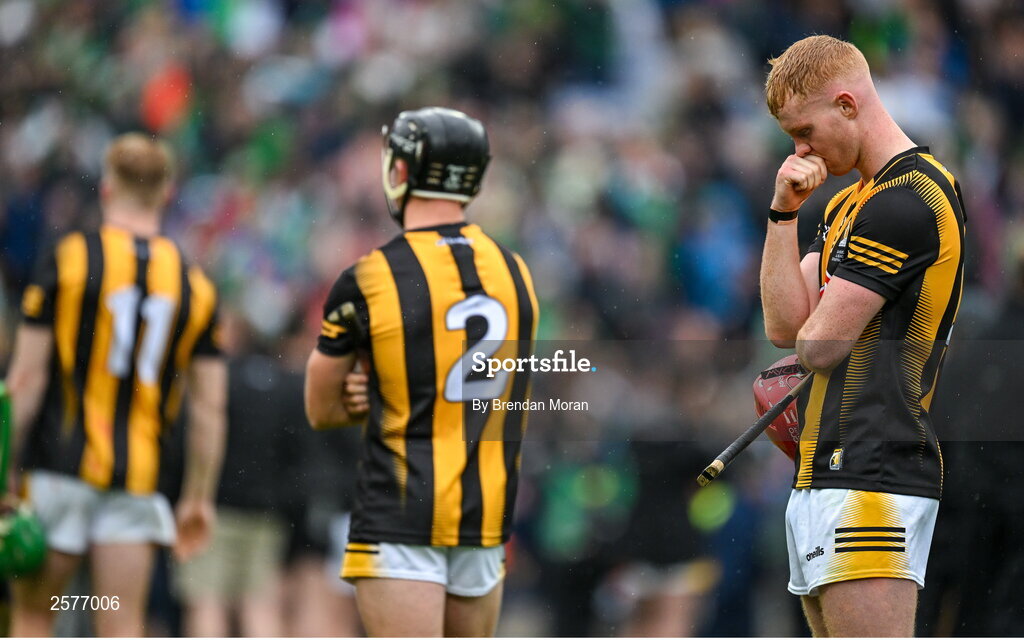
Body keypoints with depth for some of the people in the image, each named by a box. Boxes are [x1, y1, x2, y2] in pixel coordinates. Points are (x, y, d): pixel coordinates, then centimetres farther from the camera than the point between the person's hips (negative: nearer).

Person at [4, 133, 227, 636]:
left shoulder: (68, 258, -4)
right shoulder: (194, 284, 6)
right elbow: (209, 408, 5)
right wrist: (199, 499, 13)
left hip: (59, 465, -2)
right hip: (136, 476, 2)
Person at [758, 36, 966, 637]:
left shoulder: (905, 201, -13)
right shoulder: (849, 203, 21)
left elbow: (819, 344, -13)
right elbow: (784, 324, 11)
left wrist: (810, 329, 11)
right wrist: (784, 212, 2)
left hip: (872, 479, -11)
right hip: (826, 471, 11)